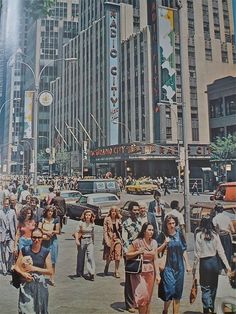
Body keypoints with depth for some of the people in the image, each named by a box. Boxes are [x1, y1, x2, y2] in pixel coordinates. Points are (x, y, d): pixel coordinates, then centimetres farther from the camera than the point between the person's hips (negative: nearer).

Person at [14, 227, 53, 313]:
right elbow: (16, 267, 1)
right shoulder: (24, 250, -6)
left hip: (40, 284, 0)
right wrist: (23, 273, -18)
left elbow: (50, 271, -7)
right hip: (26, 284, 0)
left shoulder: (46, 252, -7)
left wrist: (34, 268, -15)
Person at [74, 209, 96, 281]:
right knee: (81, 257, 11)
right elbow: (76, 232, -11)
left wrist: (93, 241, 22)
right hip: (82, 240, -2)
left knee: (91, 257, -11)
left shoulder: (92, 224, 3)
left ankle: (91, 274, -10)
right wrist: (77, 240, -25)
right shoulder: (81, 223, -8)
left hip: (90, 241, 2)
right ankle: (79, 273, 30)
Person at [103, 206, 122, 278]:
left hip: (117, 238, 2)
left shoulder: (118, 220, 5)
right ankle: (106, 266, 39)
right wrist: (107, 240, -11)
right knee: (109, 256, 9)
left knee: (117, 256, -5)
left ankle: (116, 271, 8)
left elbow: (121, 229, 11)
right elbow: (105, 230, -5)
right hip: (109, 239, -2)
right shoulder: (107, 219, -3)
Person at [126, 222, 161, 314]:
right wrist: (138, 252, -19)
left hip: (150, 272, 5)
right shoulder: (137, 242, -11)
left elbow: (155, 259, 6)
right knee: (143, 296, -10)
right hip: (139, 272, -4)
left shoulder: (154, 243, 3)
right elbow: (127, 255, -6)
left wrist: (157, 274, 2)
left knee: (148, 298, 12)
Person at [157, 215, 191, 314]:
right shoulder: (163, 235, -5)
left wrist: (187, 264, 8)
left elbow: (184, 250, 10)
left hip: (179, 266, 3)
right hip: (168, 267, -3)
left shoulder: (179, 234, 3)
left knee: (178, 292, 9)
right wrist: (165, 243, -18)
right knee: (169, 290, -7)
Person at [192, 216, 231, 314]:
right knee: (213, 286, 18)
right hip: (214, 261, 3)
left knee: (205, 288, 4)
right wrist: (227, 265, 2)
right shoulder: (215, 235, -1)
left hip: (204, 262, -3)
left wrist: (194, 267, -1)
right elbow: (220, 251, -2)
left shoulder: (198, 235, -8)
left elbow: (197, 253, -8)